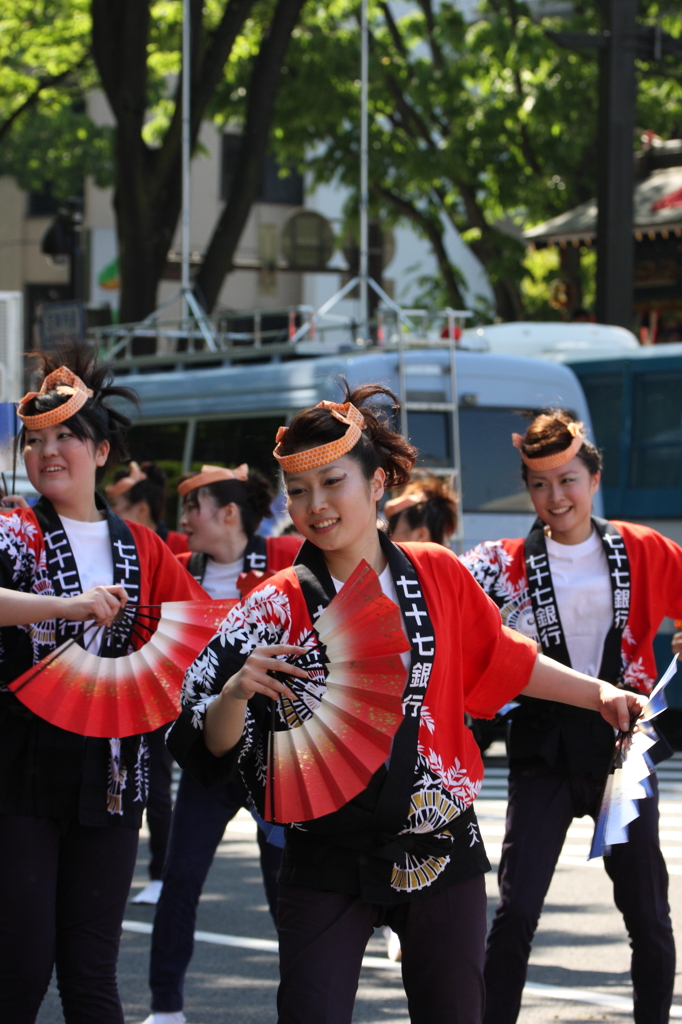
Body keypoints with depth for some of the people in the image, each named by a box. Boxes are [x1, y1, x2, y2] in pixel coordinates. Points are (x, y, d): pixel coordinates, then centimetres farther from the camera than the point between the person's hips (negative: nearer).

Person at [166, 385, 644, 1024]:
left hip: (439, 852, 2)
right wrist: (236, 693, -29)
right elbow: (216, 744, -9)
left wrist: (598, 694, 16)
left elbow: (501, 660, 17)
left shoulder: (438, 575, 0)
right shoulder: (277, 605, -6)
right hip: (328, 863, -2)